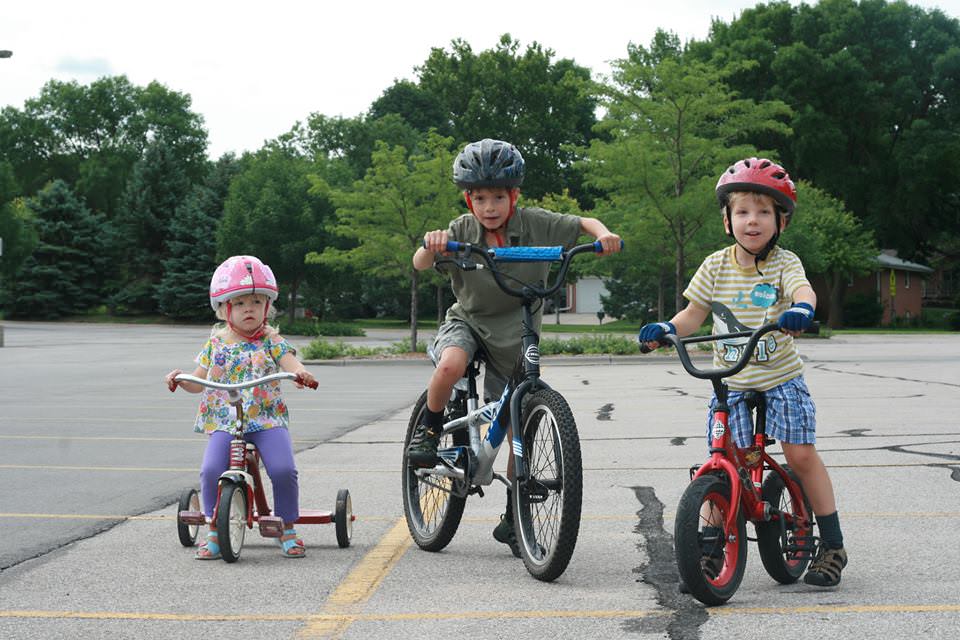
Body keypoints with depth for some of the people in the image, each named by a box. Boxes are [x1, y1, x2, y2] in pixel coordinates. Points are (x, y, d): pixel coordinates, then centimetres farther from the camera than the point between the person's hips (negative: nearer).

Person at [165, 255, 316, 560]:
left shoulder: (271, 341, 4)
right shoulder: (216, 343, 9)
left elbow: (291, 364, -10)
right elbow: (198, 382, 12)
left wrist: (302, 374, -33)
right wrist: (179, 379, -9)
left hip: (267, 419, -1)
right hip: (223, 421, 1)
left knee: (283, 469, -22)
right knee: (211, 470, -23)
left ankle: (288, 530, 0)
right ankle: (214, 531, -2)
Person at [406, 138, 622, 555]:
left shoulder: (535, 224, -13)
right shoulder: (462, 231, -15)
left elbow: (583, 223, -4)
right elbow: (420, 265, -26)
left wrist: (604, 235, -27)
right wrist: (430, 246, -49)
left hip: (515, 335, 1)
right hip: (468, 321, -1)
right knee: (451, 364, -38)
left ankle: (512, 520, 17)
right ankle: (429, 431, -8)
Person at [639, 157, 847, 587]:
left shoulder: (783, 263, -7)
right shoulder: (716, 266, 0)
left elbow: (803, 289, -28)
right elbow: (694, 314, 6)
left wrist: (801, 309, -51)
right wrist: (665, 329, -14)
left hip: (781, 378, -2)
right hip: (730, 382, 2)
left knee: (801, 454, -6)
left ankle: (832, 545, 8)